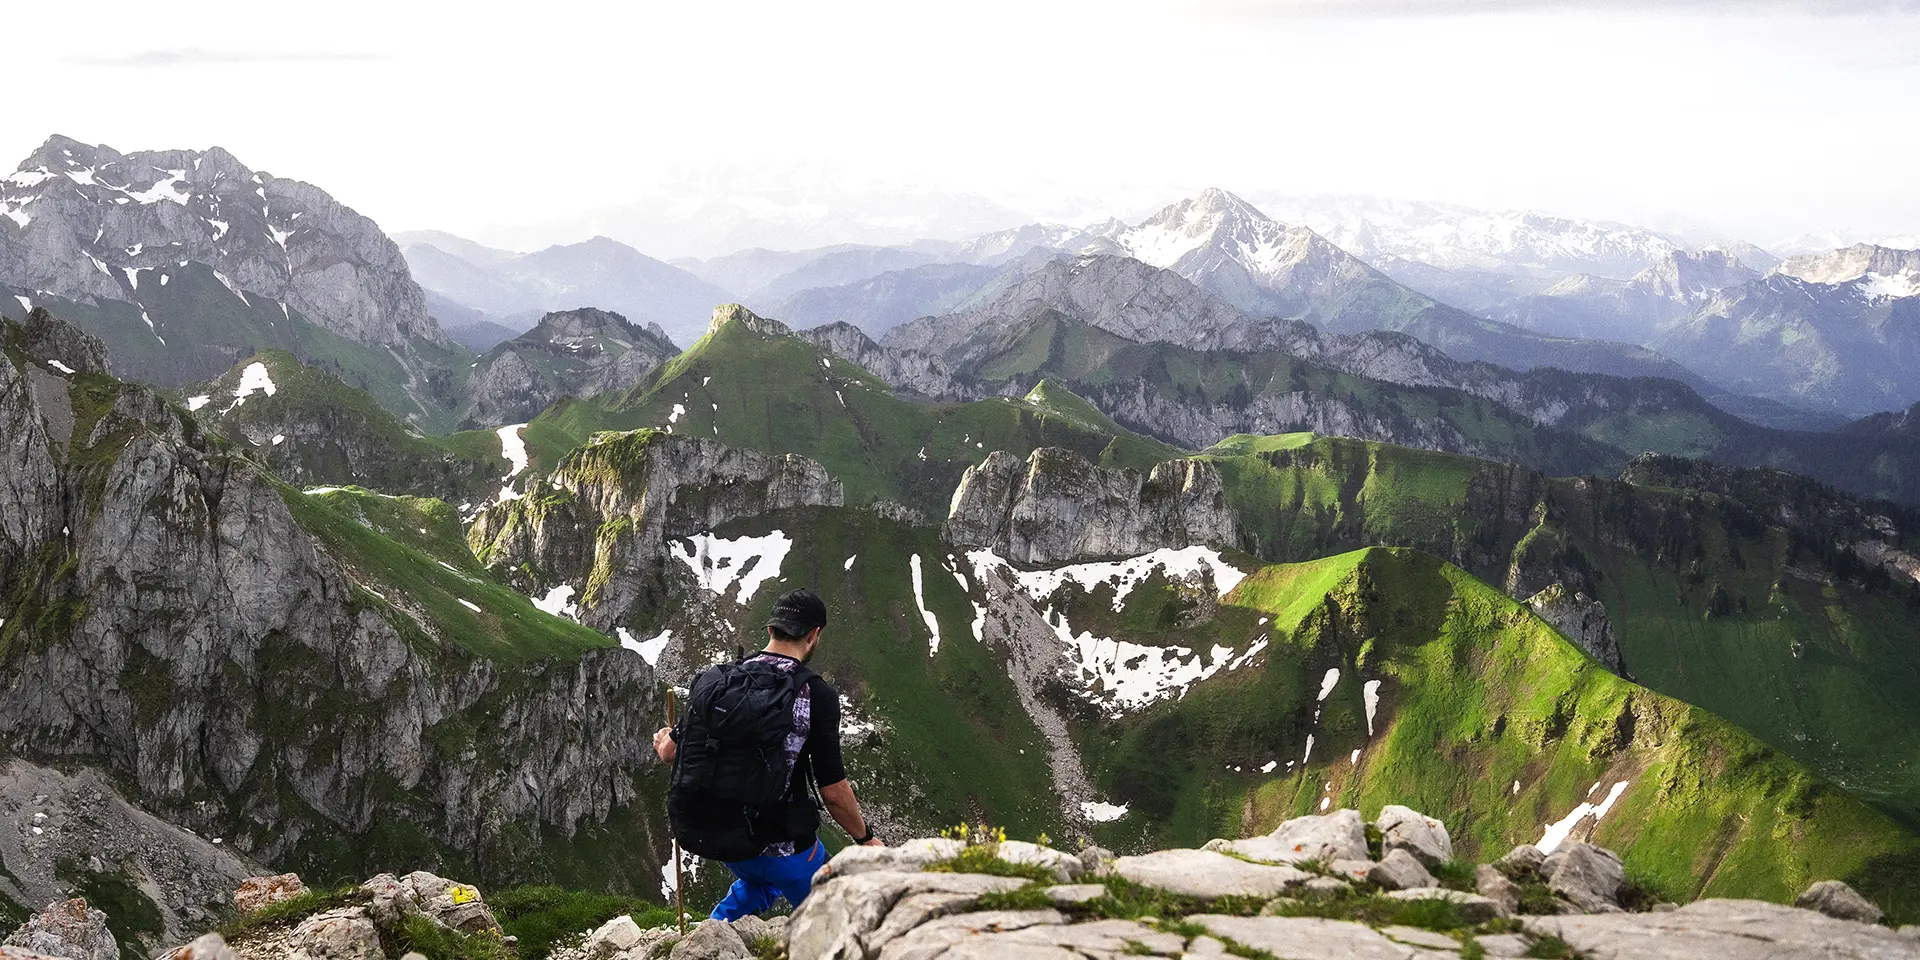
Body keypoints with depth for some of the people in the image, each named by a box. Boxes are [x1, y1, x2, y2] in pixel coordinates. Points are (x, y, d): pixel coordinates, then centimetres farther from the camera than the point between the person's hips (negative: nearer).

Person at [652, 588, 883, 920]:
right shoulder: (816, 694, -18)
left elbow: (669, 752, 5)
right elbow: (833, 792, -17)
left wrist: (664, 740, 29)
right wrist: (866, 838, 0)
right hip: (786, 850, -5)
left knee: (759, 883, 37)